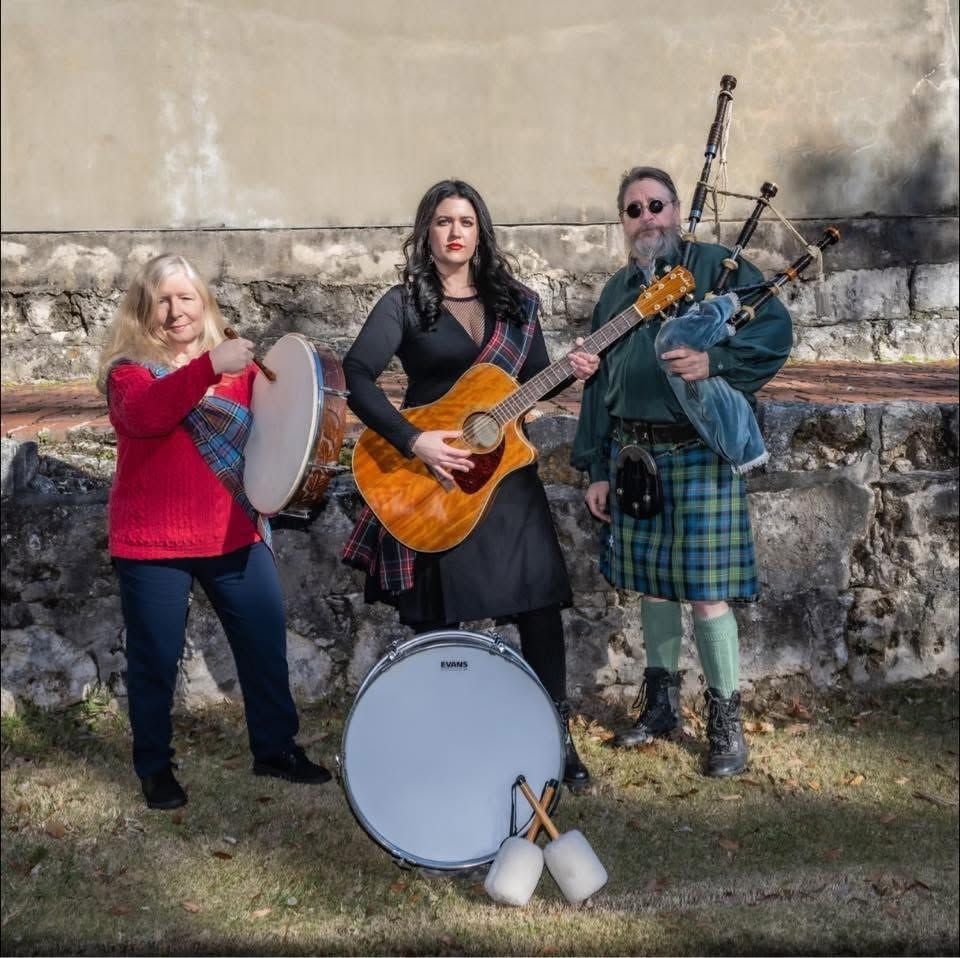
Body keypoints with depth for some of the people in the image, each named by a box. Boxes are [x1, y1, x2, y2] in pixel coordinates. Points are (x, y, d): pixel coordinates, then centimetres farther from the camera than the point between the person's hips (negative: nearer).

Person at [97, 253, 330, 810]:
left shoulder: (237, 361, 8)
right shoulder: (129, 368, -5)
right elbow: (144, 414, -28)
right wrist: (208, 366, -39)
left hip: (234, 533, 4)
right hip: (153, 541, -3)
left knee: (267, 641, 7)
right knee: (156, 659, 5)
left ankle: (276, 747, 25)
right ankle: (155, 767, 23)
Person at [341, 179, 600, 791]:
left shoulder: (516, 303, 10)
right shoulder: (404, 304, -3)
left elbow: (534, 381, 15)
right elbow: (358, 377, -15)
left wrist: (570, 372, -6)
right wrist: (414, 442, -24)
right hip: (432, 480, -3)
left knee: (541, 606, 0)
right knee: (436, 621, 5)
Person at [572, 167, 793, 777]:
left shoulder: (717, 265, -1)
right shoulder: (616, 290, 16)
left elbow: (776, 330, -10)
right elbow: (599, 384, 17)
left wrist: (714, 361, -26)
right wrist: (597, 470, 13)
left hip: (700, 454, -6)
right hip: (632, 454, 6)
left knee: (706, 593, -5)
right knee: (651, 585, 13)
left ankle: (727, 721, 9)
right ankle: (662, 704, 28)